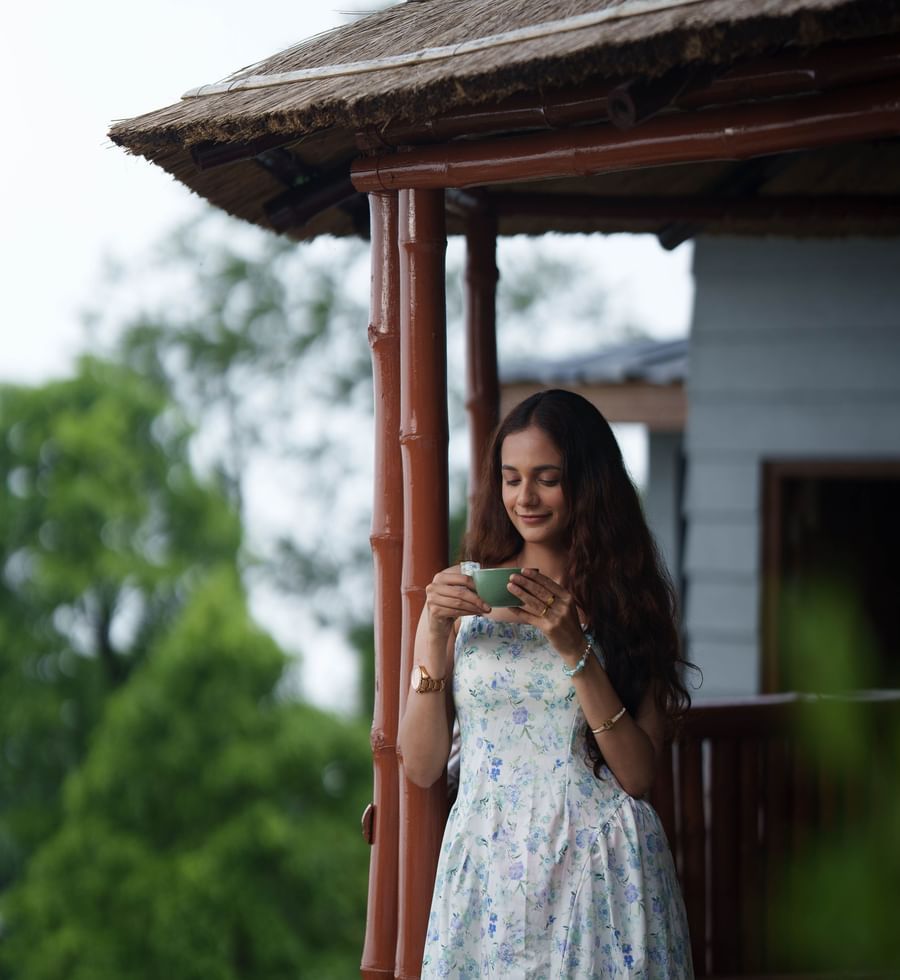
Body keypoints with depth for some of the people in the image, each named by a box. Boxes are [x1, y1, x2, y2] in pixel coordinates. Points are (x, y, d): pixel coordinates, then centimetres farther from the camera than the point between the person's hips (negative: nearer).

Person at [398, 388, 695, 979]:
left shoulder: (629, 599, 1)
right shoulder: (462, 595, 6)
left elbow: (638, 775, -6)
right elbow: (422, 768, 3)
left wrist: (574, 648, -15)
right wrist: (435, 636, -8)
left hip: (600, 868, -1)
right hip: (486, 868, 2)